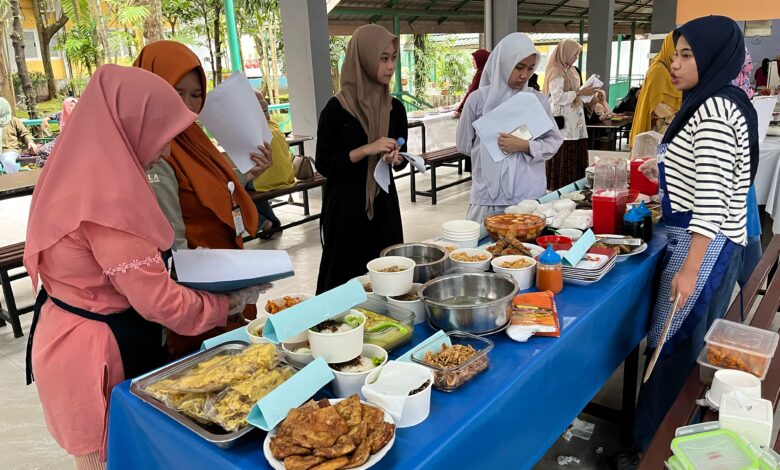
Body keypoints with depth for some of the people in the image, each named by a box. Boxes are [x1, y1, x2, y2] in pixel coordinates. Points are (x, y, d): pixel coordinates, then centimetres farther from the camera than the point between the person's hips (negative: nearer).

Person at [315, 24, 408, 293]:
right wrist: (366, 150, -19)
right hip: (345, 206, -5)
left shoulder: (395, 107, 4)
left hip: (384, 202, 5)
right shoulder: (337, 108, -11)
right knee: (347, 277, 3)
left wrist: (396, 158, -9)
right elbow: (324, 165, -11)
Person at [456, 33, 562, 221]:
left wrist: (525, 146, -11)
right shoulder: (478, 99, -1)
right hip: (489, 195, -1)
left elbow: (553, 142, 4)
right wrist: (489, 151, 3)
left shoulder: (538, 100, 3)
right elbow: (464, 144, 7)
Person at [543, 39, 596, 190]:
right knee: (563, 162, -8)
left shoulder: (571, 70, 18)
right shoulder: (556, 71, -10)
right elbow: (558, 97, -20)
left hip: (574, 124, 9)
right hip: (563, 124, -9)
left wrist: (585, 92, 9)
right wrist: (580, 93, -16)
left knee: (575, 159, 8)